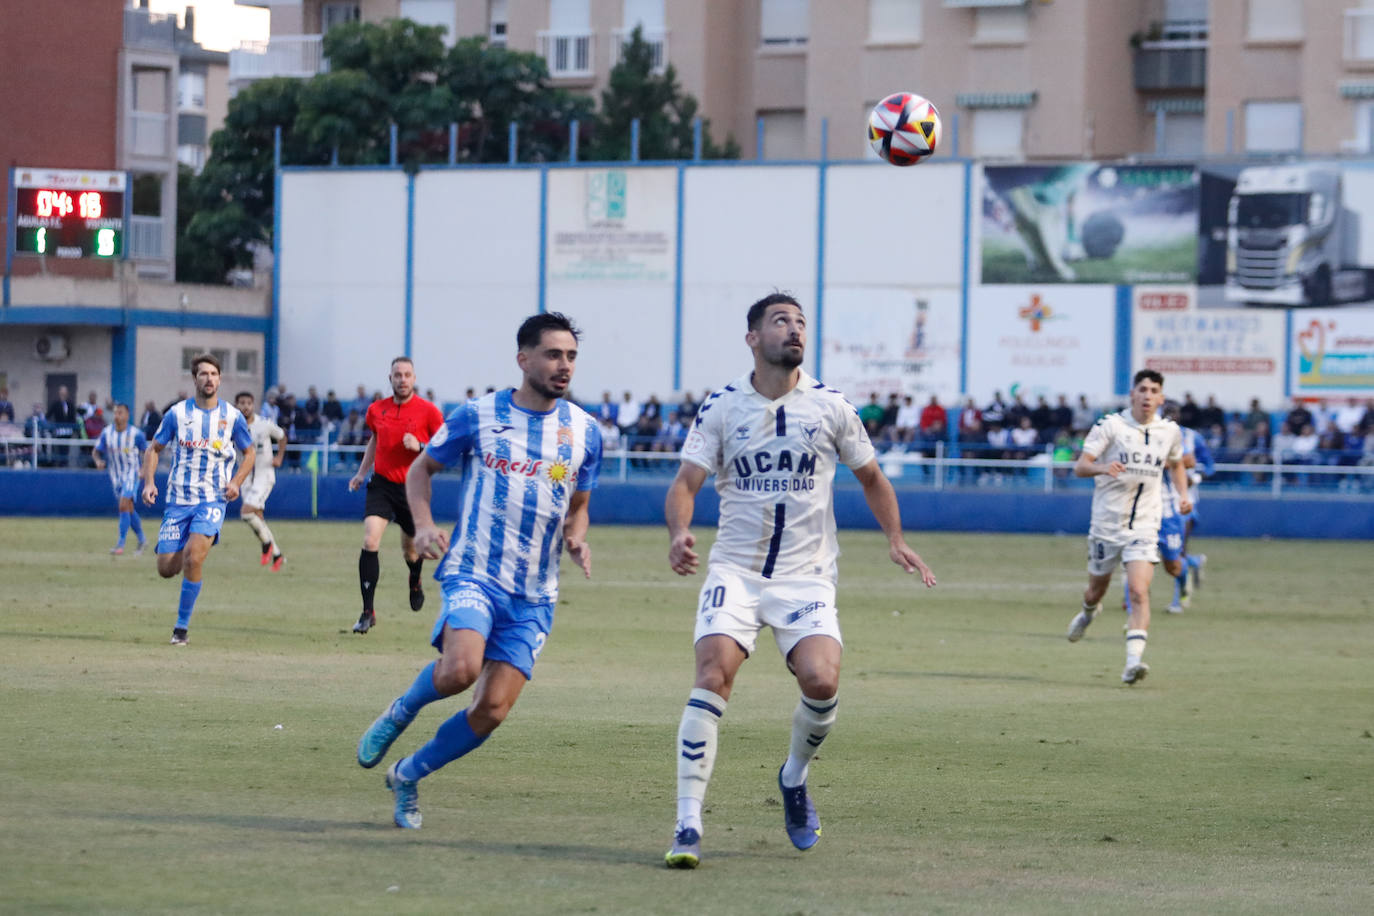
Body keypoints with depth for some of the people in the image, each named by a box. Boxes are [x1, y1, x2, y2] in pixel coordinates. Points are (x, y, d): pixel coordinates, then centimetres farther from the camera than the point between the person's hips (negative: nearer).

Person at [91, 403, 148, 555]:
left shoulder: (136, 434, -12)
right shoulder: (107, 433, -3)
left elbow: (147, 452, 0)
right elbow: (96, 451, 5)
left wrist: (144, 468, -16)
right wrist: (98, 461, -18)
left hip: (131, 474, -5)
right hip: (116, 476, 5)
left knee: (124, 506, -18)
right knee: (129, 509, 13)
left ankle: (120, 544, -17)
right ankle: (142, 540, 30)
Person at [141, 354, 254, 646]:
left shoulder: (232, 416, 1)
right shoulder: (177, 413, 0)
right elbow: (154, 449, 10)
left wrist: (236, 482, -4)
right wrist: (149, 482, -6)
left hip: (212, 500, -2)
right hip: (178, 499, 2)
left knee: (193, 558, -24)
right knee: (166, 569, -3)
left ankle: (182, 626, -10)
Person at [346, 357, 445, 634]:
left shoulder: (428, 411, -7)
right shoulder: (377, 409, 3)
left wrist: (420, 446, -20)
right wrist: (362, 472, 18)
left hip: (412, 487, -1)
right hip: (381, 484, 1)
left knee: (410, 549, 13)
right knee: (370, 542, -17)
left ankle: (415, 583, 51)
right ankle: (367, 613, -12)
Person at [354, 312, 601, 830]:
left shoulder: (584, 431, 8)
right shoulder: (476, 415, 0)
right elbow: (422, 467, 13)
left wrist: (576, 540, -1)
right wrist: (423, 524, -5)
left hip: (534, 595, 3)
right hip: (473, 572, -3)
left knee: (492, 710, -5)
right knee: (459, 670, -30)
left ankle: (407, 777, 18)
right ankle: (400, 712, 4)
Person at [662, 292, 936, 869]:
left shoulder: (830, 407, 4)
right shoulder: (721, 408, 1)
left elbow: (871, 477, 17)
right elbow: (686, 481, -5)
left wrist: (895, 539, 6)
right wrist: (679, 532, -25)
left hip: (807, 575, 1)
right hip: (735, 569, -1)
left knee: (821, 680, -21)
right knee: (713, 673, -21)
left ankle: (795, 777, 12)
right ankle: (688, 825, -18)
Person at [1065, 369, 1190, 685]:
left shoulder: (1170, 431, 4)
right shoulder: (1110, 425, -6)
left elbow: (1176, 465, 25)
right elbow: (1080, 466, -11)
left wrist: (1183, 494, 7)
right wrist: (1102, 467, -32)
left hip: (1144, 526, 1)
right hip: (1106, 523, -1)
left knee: (1139, 592, -17)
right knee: (1097, 588, 15)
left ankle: (1133, 662, -24)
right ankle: (1088, 613, 52)